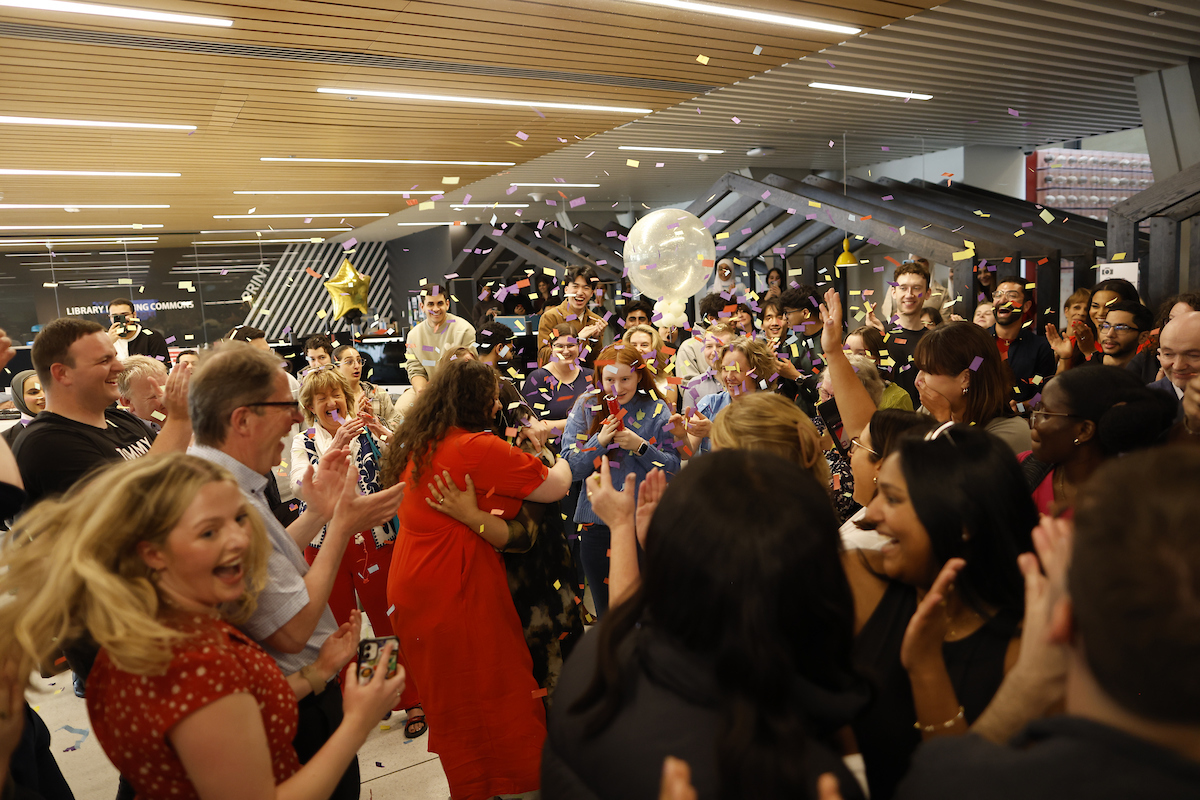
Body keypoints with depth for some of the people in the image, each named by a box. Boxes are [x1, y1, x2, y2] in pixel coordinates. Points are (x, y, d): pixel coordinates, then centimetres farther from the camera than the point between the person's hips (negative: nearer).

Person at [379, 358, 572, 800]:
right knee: (493, 697, 4)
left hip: (411, 590, 9)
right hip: (459, 595, -9)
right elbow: (553, 488, -14)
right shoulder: (479, 448, -20)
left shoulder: (414, 445, 5)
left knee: (450, 697, 22)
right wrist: (563, 463, 7)